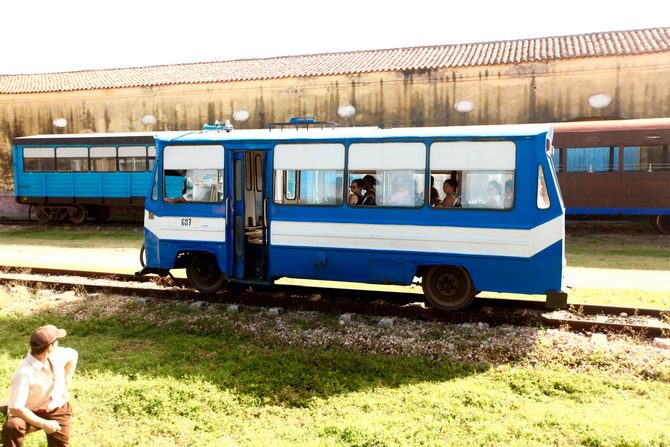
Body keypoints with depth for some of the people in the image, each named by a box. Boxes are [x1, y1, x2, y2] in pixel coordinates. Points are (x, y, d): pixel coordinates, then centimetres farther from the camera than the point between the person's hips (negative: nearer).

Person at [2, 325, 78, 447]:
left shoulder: (57, 354, -12)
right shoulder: (24, 373, -30)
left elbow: (73, 356, 12)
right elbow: (15, 408, -28)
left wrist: (65, 387, 9)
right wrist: (44, 424, -27)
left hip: (58, 411, 5)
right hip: (32, 414, -5)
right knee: (11, 426, -34)